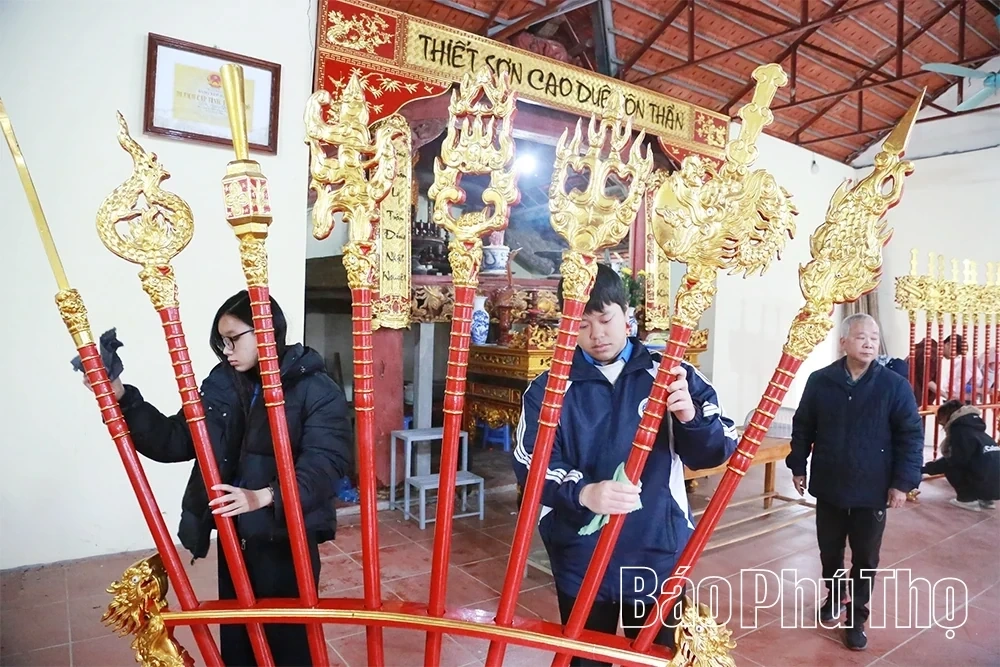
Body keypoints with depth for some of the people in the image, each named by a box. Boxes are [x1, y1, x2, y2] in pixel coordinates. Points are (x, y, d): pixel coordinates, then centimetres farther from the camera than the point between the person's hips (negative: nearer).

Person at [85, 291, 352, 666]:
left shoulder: (315, 389, -14)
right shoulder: (221, 384, 5)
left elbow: (326, 462, -23)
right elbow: (175, 440, 5)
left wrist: (265, 496, -34)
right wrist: (122, 398, -4)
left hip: (287, 540, -6)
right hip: (233, 538, 6)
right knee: (235, 635, 19)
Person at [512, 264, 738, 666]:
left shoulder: (672, 377, -1)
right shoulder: (548, 388, -4)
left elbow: (719, 451, -5)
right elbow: (530, 465, -13)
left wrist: (692, 417, -26)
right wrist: (584, 492, -31)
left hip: (658, 557, 1)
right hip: (580, 562, 0)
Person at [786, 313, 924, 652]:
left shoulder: (894, 385, -8)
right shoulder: (820, 381, -4)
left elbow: (911, 435, -7)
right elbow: (802, 427, 4)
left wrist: (903, 481, -10)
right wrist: (797, 466, 4)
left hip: (873, 491, -1)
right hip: (828, 487, 2)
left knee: (866, 558, 10)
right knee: (829, 550, 17)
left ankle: (857, 617, 25)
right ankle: (834, 595, 41)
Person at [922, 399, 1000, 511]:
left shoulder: (959, 428, -8)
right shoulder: (973, 426, 19)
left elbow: (954, 461, -10)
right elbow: (960, 458, 23)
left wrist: (926, 468, 0)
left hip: (984, 484, -9)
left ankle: (968, 499, 2)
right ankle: (986, 499, 20)